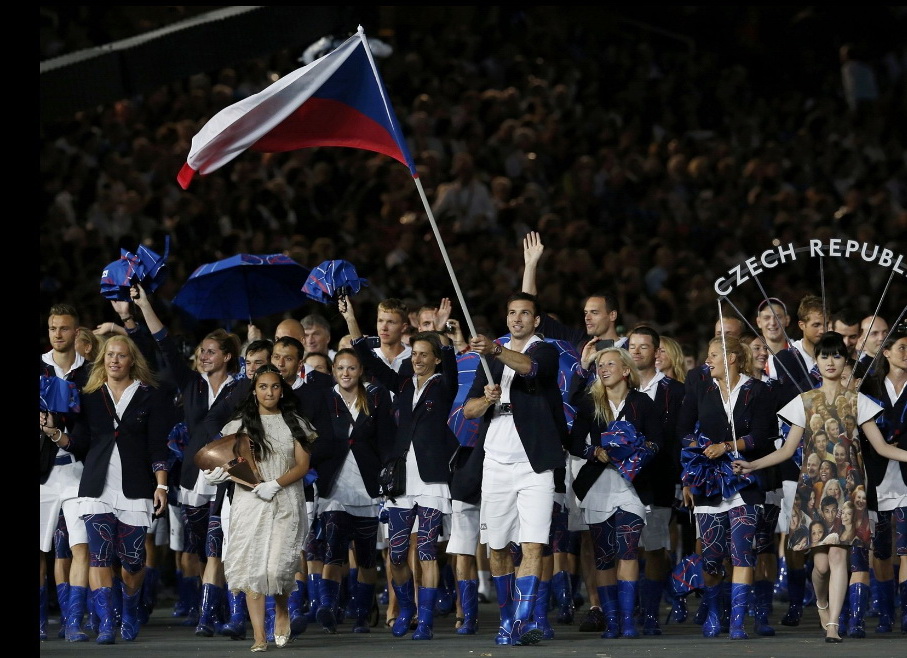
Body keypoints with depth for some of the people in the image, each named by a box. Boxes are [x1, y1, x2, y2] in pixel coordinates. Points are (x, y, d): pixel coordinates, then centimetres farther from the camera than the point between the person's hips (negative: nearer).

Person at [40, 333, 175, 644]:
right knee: (100, 556, -10)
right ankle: (105, 624, -13)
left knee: (132, 560, 1)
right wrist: (53, 432, -8)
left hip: (135, 489, -1)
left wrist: (161, 485, -7)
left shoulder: (150, 396, 6)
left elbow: (158, 445, 2)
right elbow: (80, 444, 9)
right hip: (97, 488, 1)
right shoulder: (90, 397, 12)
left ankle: (129, 616, 24)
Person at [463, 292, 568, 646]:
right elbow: (468, 409, 11)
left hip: (535, 464, -5)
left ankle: (524, 622, -19)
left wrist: (495, 350, -42)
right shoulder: (492, 359, 17)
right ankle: (508, 619, 17)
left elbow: (528, 365, -24)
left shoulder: (545, 351, 1)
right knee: (497, 547, 6)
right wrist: (487, 399, -12)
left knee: (533, 545, -14)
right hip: (496, 463, 5)